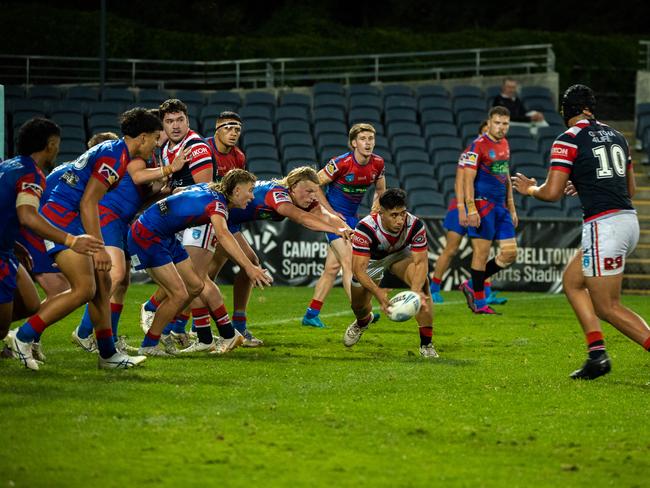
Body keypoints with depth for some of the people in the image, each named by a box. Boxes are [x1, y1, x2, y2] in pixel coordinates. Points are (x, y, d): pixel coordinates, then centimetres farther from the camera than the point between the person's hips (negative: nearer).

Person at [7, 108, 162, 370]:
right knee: (84, 289, -16)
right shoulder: (113, 155, -14)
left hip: (71, 221, 11)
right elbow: (88, 203, -20)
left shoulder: (112, 151, 17)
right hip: (61, 219, -11)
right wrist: (98, 248, -21)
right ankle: (24, 337, -12)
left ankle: (108, 354, 15)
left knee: (102, 284, 11)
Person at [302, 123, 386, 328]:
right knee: (349, 262, -16)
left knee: (333, 267, 8)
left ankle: (311, 314, 15)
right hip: (335, 215, -6)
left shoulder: (377, 163, -3)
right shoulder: (341, 163, -20)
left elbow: (380, 191, 15)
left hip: (352, 217, 6)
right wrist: (331, 212, -13)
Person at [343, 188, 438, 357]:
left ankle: (426, 345, -17)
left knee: (422, 285, -27)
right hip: (371, 259, 0)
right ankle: (364, 321, 52)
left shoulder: (415, 225, -35)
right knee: (358, 307, 8)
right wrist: (377, 292, -59)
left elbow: (421, 262, -32)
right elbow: (359, 269, -41)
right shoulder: (365, 228, -40)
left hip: (400, 254, 0)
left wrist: (416, 291, -51)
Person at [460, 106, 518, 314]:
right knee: (482, 252, -4)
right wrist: (471, 209, -21)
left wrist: (511, 208, 21)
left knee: (510, 253, 4)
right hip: (482, 205, -8)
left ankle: (472, 285, 16)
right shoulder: (478, 146, -11)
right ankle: (479, 302, 5)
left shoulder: (504, 144, 14)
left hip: (500, 206, 8)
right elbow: (467, 179, -14)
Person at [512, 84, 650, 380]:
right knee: (571, 280, 21)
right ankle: (597, 354, 12)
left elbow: (552, 192, -9)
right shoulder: (615, 135, 15)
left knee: (607, 308, 0)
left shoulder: (568, 140, -6)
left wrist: (529, 189, 12)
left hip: (604, 224, -8)